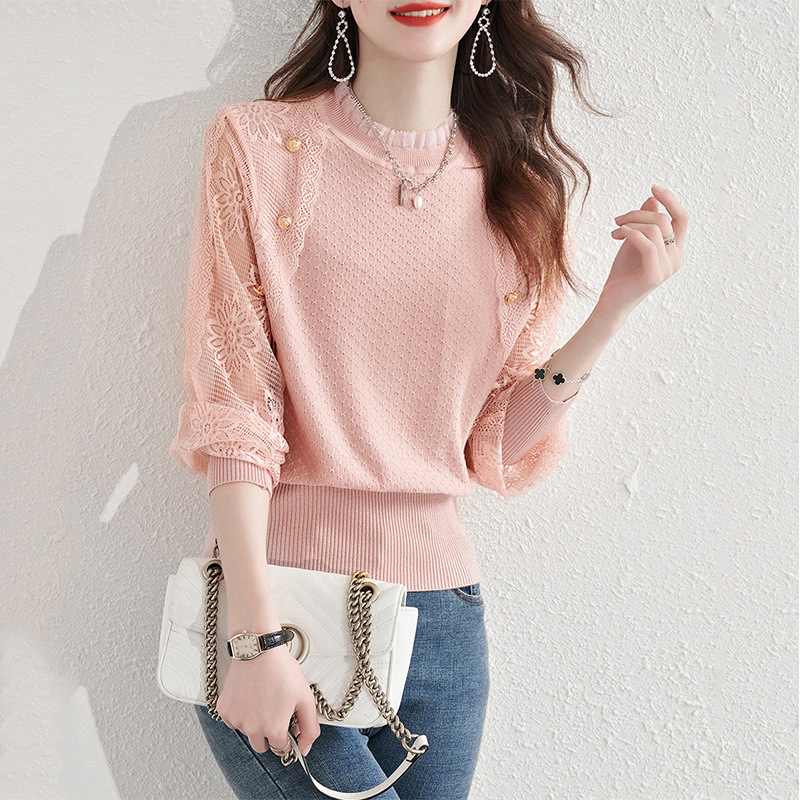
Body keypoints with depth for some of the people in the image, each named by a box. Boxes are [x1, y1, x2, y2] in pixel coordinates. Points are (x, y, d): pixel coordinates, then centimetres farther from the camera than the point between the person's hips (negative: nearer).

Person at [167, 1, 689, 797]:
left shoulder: (523, 189, 6)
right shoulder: (256, 145, -3)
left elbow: (496, 449, 2)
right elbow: (231, 407, -9)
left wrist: (615, 305, -9)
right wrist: (257, 634, -15)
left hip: (439, 605, 4)